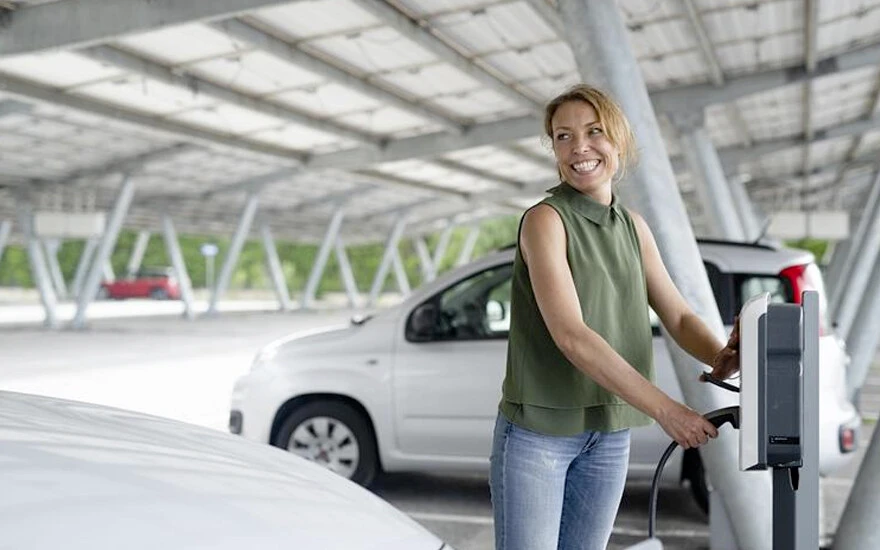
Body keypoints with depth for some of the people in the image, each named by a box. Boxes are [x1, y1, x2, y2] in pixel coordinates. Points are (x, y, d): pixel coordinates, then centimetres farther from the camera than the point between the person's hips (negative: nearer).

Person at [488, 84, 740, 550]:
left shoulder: (633, 227, 7)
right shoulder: (545, 220, -13)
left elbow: (678, 316, 5)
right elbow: (571, 335, -23)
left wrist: (720, 357, -18)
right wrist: (664, 408, -27)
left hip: (611, 431, 6)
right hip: (538, 428, -6)